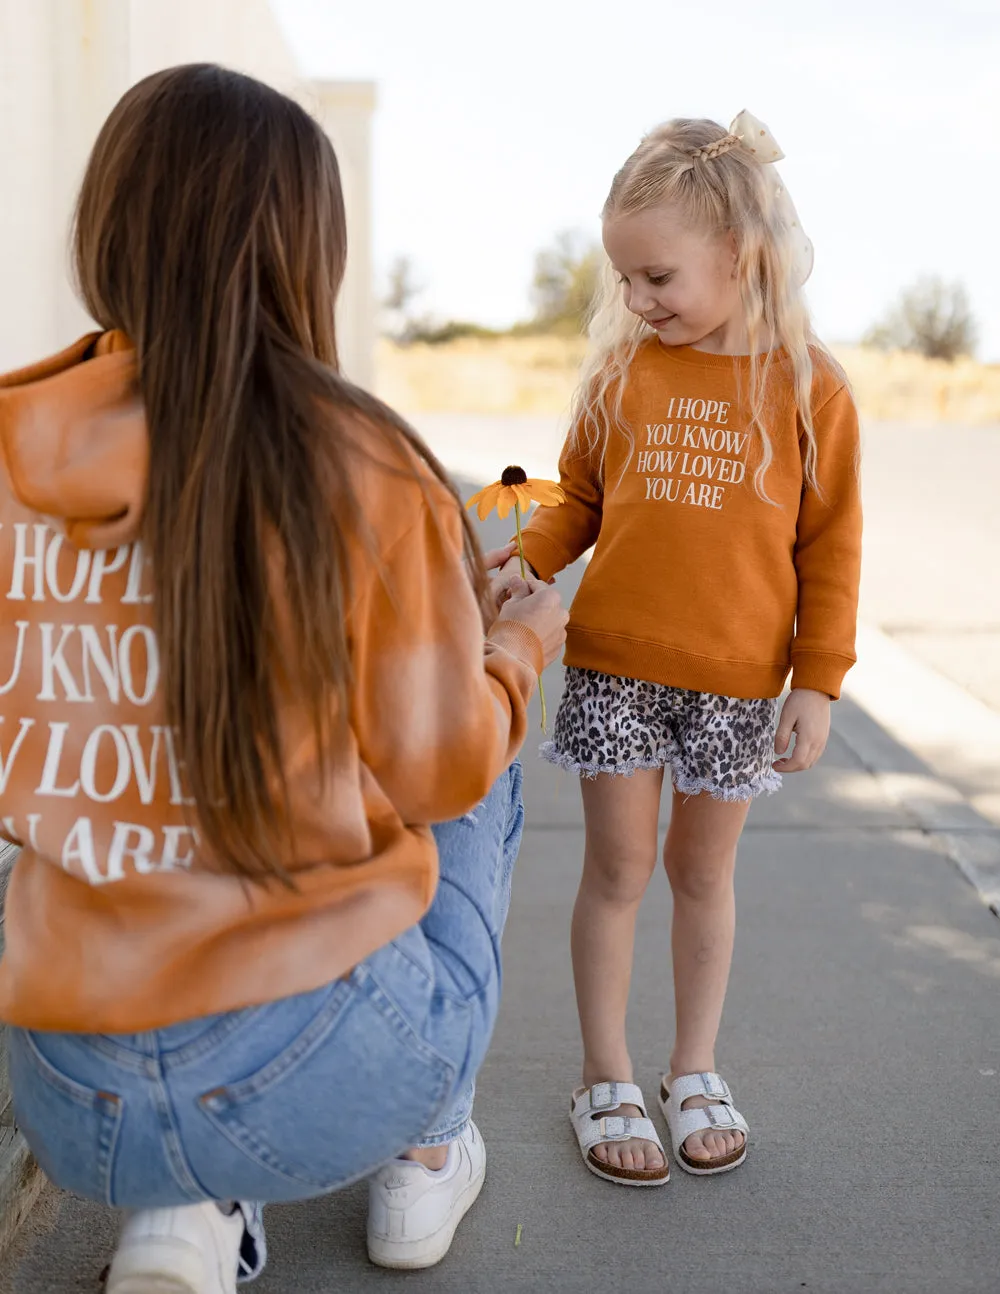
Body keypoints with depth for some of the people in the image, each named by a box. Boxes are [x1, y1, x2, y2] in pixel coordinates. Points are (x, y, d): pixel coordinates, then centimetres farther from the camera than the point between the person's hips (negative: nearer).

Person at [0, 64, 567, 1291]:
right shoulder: (359, 465, -14)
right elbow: (440, 770, -6)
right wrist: (523, 639, 13)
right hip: (320, 1083, -3)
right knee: (485, 788, 23)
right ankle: (427, 1160, 29)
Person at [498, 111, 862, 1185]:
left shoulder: (805, 382, -3)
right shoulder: (621, 370, 2)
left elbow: (830, 543, 0)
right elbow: (578, 498, 10)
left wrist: (817, 680, -3)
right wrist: (523, 563, -9)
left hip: (736, 679, -1)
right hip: (613, 664, 1)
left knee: (703, 873, 12)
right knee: (617, 870, 7)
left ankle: (694, 1072, 30)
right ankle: (606, 1080, 23)